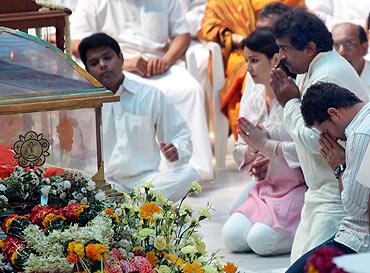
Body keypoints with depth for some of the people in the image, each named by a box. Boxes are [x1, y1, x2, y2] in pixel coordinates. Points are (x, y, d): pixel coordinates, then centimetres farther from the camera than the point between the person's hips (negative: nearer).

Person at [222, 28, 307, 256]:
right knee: (232, 237, -12)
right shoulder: (252, 102, 10)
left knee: (260, 240, -22)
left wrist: (265, 144, -22)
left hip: (298, 188, -7)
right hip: (265, 189, 7)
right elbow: (241, 152, 13)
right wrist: (252, 156, -9)